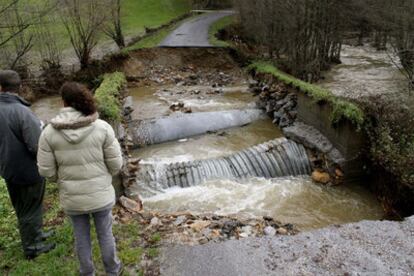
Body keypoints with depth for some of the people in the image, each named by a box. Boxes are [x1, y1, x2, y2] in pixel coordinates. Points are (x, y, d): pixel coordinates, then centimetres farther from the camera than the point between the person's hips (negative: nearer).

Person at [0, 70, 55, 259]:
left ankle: (36, 234, 44)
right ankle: (31, 247, 28)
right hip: (29, 171, -6)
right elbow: (37, 146, -27)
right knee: (30, 210, 12)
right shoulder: (22, 111, -26)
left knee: (22, 208, 23)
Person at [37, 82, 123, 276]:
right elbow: (115, 163, -12)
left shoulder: (49, 132, -15)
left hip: (72, 197, 1)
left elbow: (46, 170, -9)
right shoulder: (102, 127, -18)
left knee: (81, 236, 25)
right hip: (100, 194, -1)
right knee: (105, 233, 23)